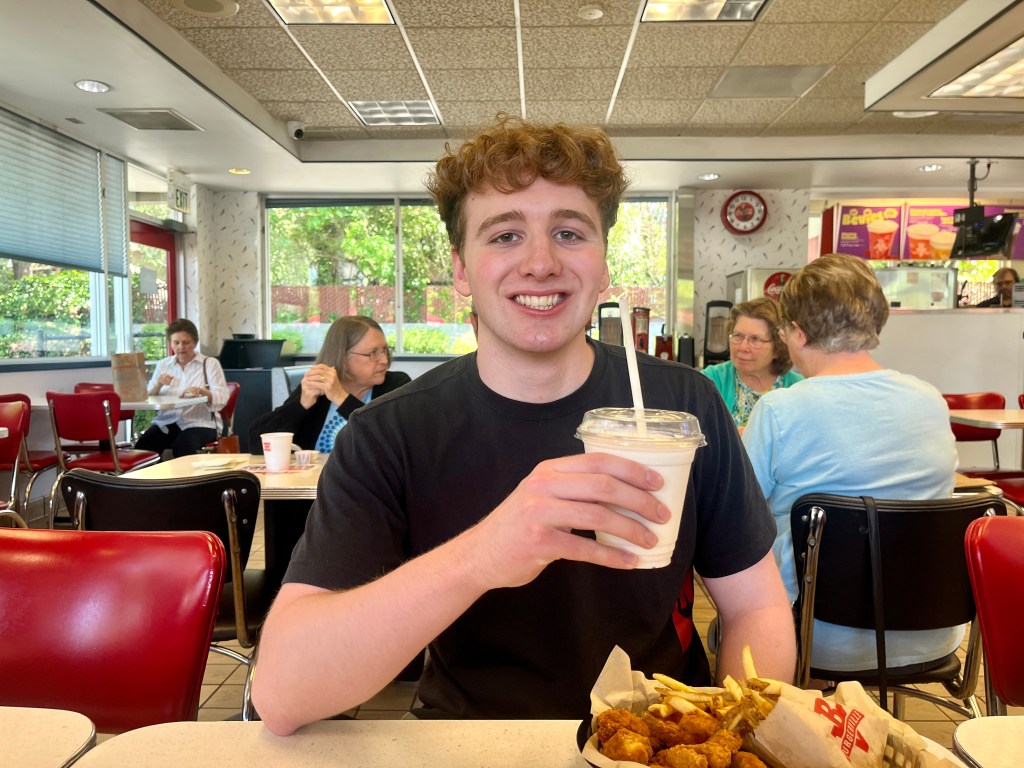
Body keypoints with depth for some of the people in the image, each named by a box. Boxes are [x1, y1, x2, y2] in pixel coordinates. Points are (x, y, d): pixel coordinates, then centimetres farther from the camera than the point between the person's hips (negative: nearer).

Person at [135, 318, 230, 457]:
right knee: (142, 447, -25)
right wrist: (158, 384, -10)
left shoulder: (210, 363, 6)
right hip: (166, 422, 3)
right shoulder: (163, 364, 17)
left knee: (182, 449, -33)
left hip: (199, 423, -3)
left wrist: (202, 391, -25)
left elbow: (222, 398, -5)